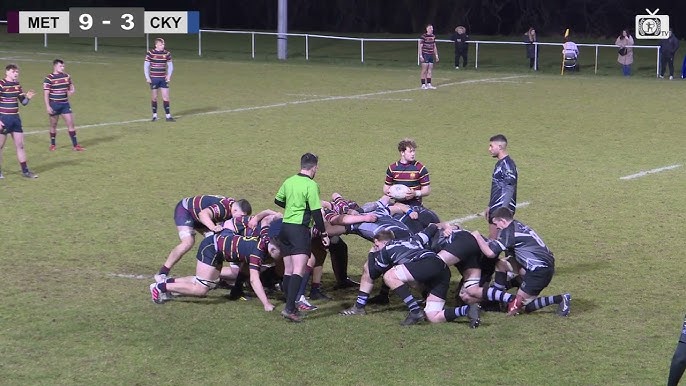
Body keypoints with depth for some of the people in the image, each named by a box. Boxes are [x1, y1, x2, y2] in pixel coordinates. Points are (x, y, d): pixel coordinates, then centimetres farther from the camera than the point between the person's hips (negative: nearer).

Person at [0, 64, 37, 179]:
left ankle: (25, 170, 11)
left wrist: (27, 97, -6)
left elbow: (23, 102, 17)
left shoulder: (17, 85, 9)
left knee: (20, 145, 7)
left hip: (15, 118, 6)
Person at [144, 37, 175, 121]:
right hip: (154, 78, -2)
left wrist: (169, 75, 0)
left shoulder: (167, 53, 1)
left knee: (166, 96, -3)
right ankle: (154, 115, 16)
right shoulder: (150, 53, -8)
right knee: (154, 97, 5)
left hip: (163, 78, 2)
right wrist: (147, 77, -7)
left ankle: (168, 115, -1)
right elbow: (146, 66, -3)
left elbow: (170, 65, 11)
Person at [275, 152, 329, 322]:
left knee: (288, 270, 14)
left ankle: (290, 306, 18)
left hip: (285, 227, 8)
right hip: (300, 229, -8)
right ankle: (289, 308, -24)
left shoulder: (289, 182, 10)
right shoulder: (311, 185, -11)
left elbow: (278, 200, 25)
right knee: (298, 271, -13)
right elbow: (316, 212, -12)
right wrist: (324, 234, -4)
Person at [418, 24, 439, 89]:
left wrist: (436, 55, 16)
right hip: (425, 55, -7)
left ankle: (429, 84, 13)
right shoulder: (423, 36, -12)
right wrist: (421, 56, -17)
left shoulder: (433, 36, 10)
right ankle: (423, 85, 2)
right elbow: (420, 47, -12)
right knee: (424, 70, -3)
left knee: (429, 70, 8)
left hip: (431, 55, 7)